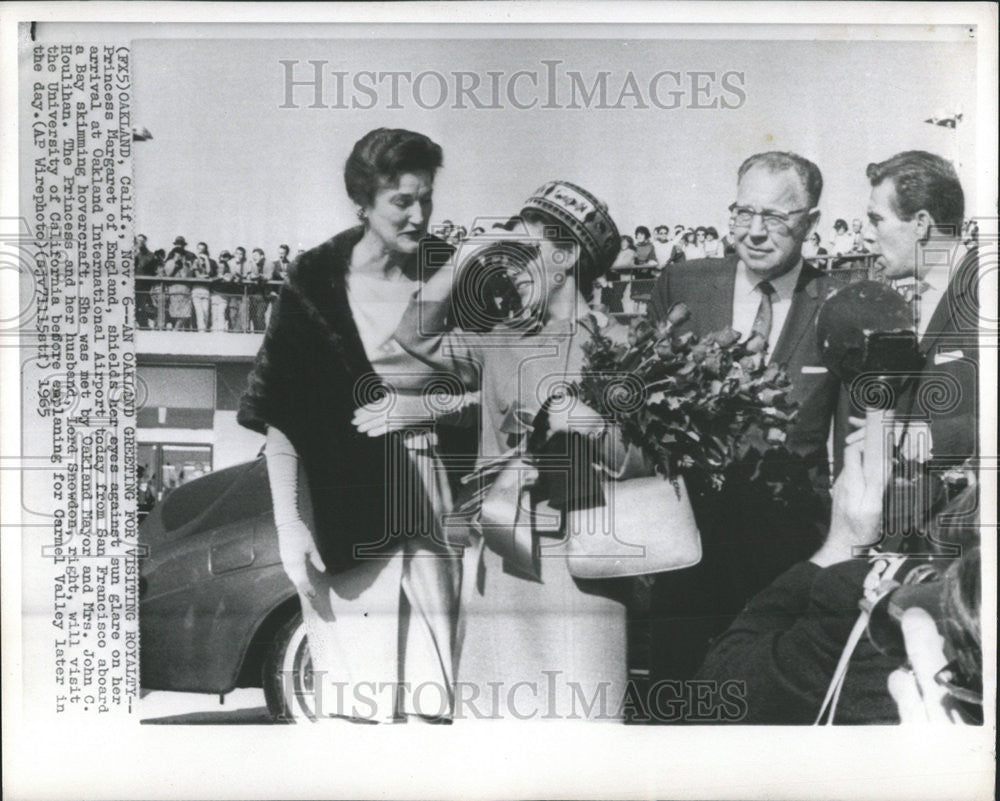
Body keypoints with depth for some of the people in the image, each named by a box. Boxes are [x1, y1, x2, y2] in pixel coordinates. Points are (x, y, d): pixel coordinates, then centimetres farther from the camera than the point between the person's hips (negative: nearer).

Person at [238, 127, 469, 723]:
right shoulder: (318, 282, -1)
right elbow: (278, 412, -3)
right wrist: (288, 523, -8)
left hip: (434, 510, 2)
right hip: (345, 509, -2)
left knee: (432, 700, 2)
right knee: (361, 702, 0)